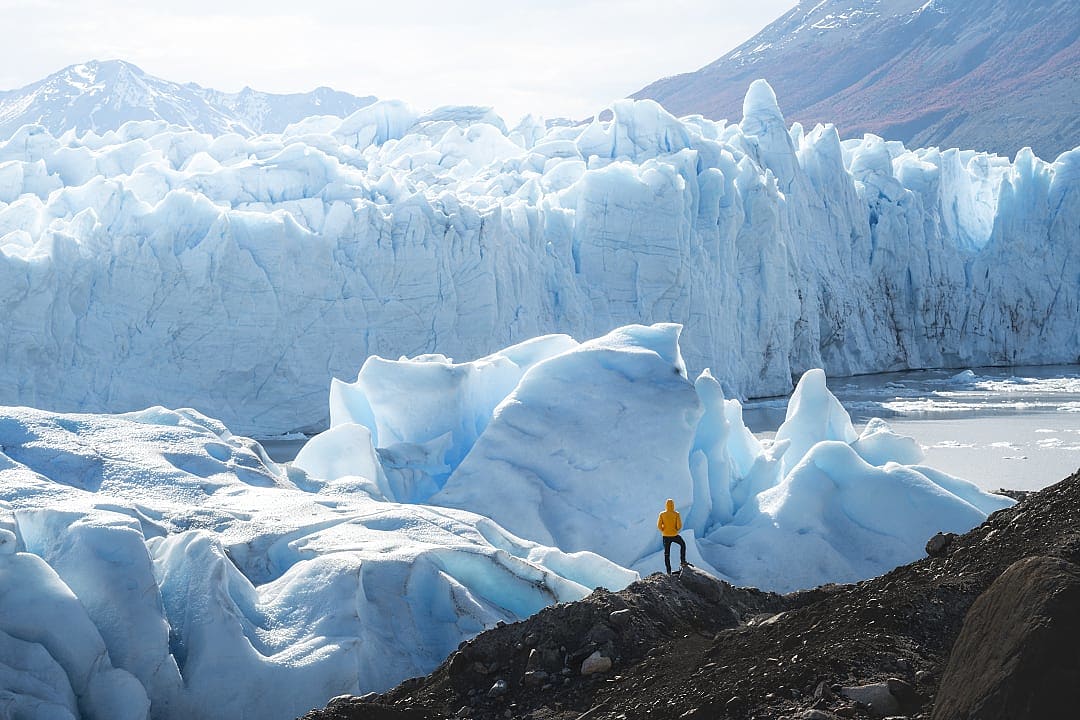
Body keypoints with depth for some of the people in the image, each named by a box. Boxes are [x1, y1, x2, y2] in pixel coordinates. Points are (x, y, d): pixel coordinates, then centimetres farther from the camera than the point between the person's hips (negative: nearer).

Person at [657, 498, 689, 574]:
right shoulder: (676, 514, -10)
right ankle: (682, 561, 24)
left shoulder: (662, 514, -6)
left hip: (665, 536, 1)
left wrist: (663, 531, 9)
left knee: (667, 553, 10)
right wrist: (676, 530, 7)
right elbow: (679, 525, -14)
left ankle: (669, 571, 10)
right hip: (674, 535, -1)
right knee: (683, 544, 28)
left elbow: (659, 526, -9)